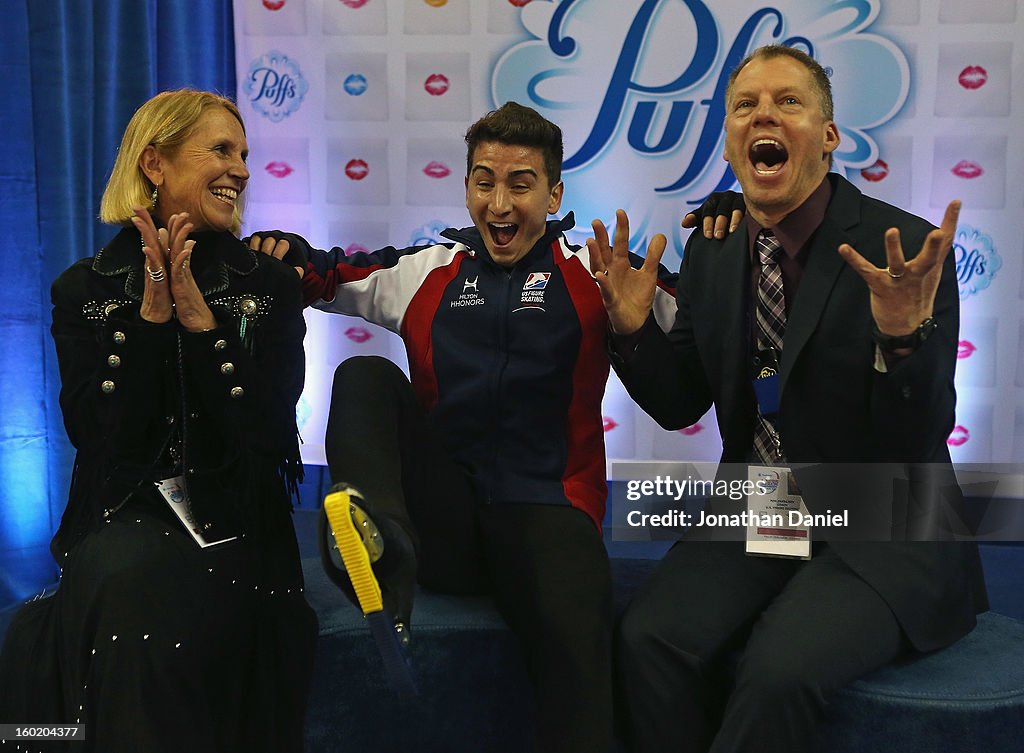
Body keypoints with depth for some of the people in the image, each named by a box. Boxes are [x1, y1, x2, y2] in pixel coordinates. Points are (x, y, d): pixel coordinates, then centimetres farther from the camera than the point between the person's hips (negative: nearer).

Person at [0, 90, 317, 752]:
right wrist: (153, 312, -14)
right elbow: (98, 435, -6)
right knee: (119, 581, -31)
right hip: (124, 517, 1)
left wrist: (199, 315, -14)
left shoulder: (271, 285, 5)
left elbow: (270, 430, -6)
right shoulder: (85, 289, 6)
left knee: (144, 594, -29)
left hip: (234, 522, 0)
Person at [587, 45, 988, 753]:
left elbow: (919, 441, -17)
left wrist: (904, 334, -36)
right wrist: (632, 326, -11)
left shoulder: (907, 247, -13)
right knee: (649, 639, -19)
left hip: (879, 533, -4)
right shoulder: (710, 252, 3)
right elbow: (680, 405, 7)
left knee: (779, 669, -28)